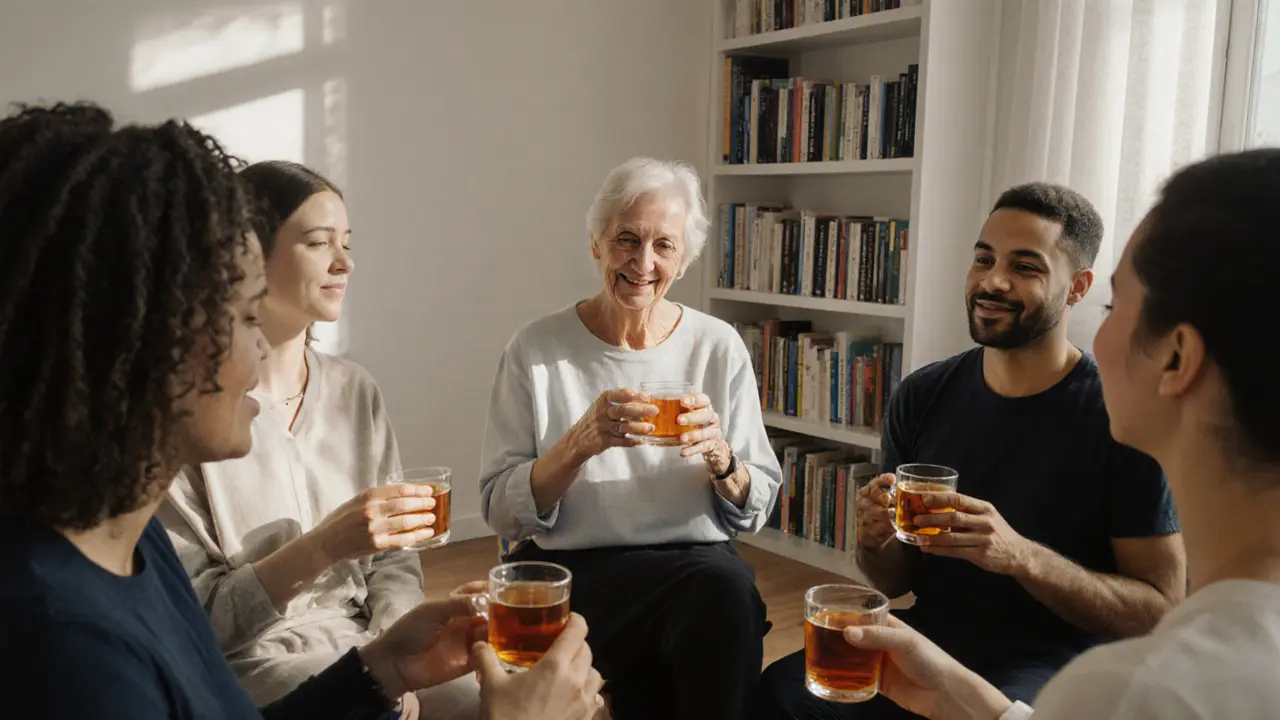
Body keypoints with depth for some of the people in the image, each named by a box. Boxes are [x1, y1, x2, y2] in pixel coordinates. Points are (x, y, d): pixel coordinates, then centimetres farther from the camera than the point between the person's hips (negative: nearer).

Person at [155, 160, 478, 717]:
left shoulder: (355, 390, 5)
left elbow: (393, 557, 7)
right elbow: (184, 616, -11)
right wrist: (321, 549, -24)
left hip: (369, 647, 6)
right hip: (248, 662, -5)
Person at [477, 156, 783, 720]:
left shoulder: (718, 347, 4)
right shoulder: (536, 349, -1)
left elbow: (755, 511, 6)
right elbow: (502, 513, -4)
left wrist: (719, 457, -15)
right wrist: (579, 443, -21)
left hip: (697, 561, 3)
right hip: (567, 570, -2)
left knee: (728, 589, -32)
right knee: (720, 589, -31)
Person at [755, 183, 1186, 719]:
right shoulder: (922, 396, 1)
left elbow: (1161, 611, -11)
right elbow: (898, 581, 8)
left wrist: (1021, 556, -26)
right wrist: (876, 541, -16)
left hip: (1053, 658, -2)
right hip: (931, 636, 3)